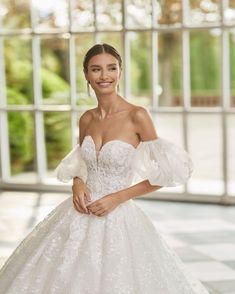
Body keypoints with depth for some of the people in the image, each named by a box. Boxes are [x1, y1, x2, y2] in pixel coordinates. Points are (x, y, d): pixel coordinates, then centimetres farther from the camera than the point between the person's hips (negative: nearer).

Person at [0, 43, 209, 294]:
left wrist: (116, 198, -12)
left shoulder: (137, 116, -10)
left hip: (118, 219, -5)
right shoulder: (86, 119, 5)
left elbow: (162, 175, -7)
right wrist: (78, 184, -3)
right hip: (80, 216, 5)